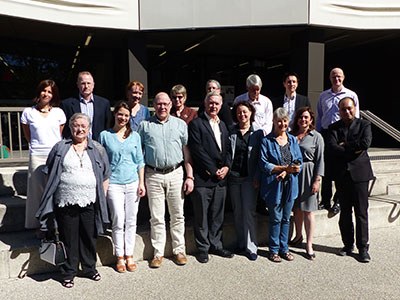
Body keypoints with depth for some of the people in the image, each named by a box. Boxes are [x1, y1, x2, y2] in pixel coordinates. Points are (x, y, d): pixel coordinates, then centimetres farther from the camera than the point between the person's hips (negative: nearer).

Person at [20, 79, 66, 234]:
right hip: (37, 156, 0)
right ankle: (41, 226, 13)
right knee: (39, 190, 2)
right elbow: (28, 136, 16)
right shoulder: (28, 112, 6)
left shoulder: (59, 112, 7)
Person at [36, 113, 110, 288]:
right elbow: (50, 174, 9)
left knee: (89, 238, 12)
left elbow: (105, 177, 10)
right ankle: (68, 273, 27)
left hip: (90, 203, 1)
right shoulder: (60, 148, 6)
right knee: (69, 239, 8)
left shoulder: (98, 149, 8)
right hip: (65, 203, -1)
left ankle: (90, 268, 32)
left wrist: (103, 197, 5)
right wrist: (53, 195, 4)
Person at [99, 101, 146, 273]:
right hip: (114, 183, -2)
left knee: (131, 221, 7)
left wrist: (142, 183, 3)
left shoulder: (135, 136, 8)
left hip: (133, 183, 2)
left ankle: (129, 255, 20)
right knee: (118, 222, -1)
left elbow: (140, 161, 9)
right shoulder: (105, 135, 2)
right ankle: (120, 257, 15)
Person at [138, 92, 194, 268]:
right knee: (156, 217, 6)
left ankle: (179, 250, 22)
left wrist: (189, 176, 0)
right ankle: (158, 253, 19)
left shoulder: (180, 124, 7)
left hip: (175, 174, 1)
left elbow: (187, 152, 5)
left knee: (177, 215, 8)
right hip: (153, 176, 0)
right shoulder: (145, 125, 6)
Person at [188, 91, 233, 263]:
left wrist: (226, 167, -3)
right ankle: (203, 248, 18)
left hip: (221, 178, 6)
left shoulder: (223, 125, 18)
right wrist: (214, 170, -12)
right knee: (202, 216, 4)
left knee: (217, 215, 13)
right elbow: (197, 150, -12)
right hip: (203, 178, -6)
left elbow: (227, 149, 15)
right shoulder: (196, 124, -4)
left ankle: (215, 245, 27)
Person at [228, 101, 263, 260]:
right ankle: (240, 243, 24)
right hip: (233, 176, 3)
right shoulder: (231, 132, 4)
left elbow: (260, 157, -2)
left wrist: (257, 178, -8)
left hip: (249, 177, -2)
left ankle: (251, 247, 7)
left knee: (248, 212, -3)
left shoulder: (258, 133, 0)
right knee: (237, 212, 11)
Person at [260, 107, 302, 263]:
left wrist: (286, 172, -13)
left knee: (286, 218, 13)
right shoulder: (267, 141, -6)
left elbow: (299, 162, 5)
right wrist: (285, 167, -18)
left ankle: (284, 248, 26)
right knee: (276, 218, 4)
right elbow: (264, 164, -12)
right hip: (274, 186, -4)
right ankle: (274, 249, 19)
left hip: (290, 185, 4)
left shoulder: (293, 140, 9)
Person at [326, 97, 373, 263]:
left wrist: (344, 145, -9)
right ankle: (348, 245, 23)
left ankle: (363, 248, 12)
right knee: (345, 212, 11)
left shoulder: (364, 125, 3)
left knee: (361, 212, 2)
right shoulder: (334, 128, 6)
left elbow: (365, 143, -15)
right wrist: (353, 150, -13)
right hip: (341, 174, 2)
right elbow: (331, 149, -10)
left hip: (359, 173, -2)